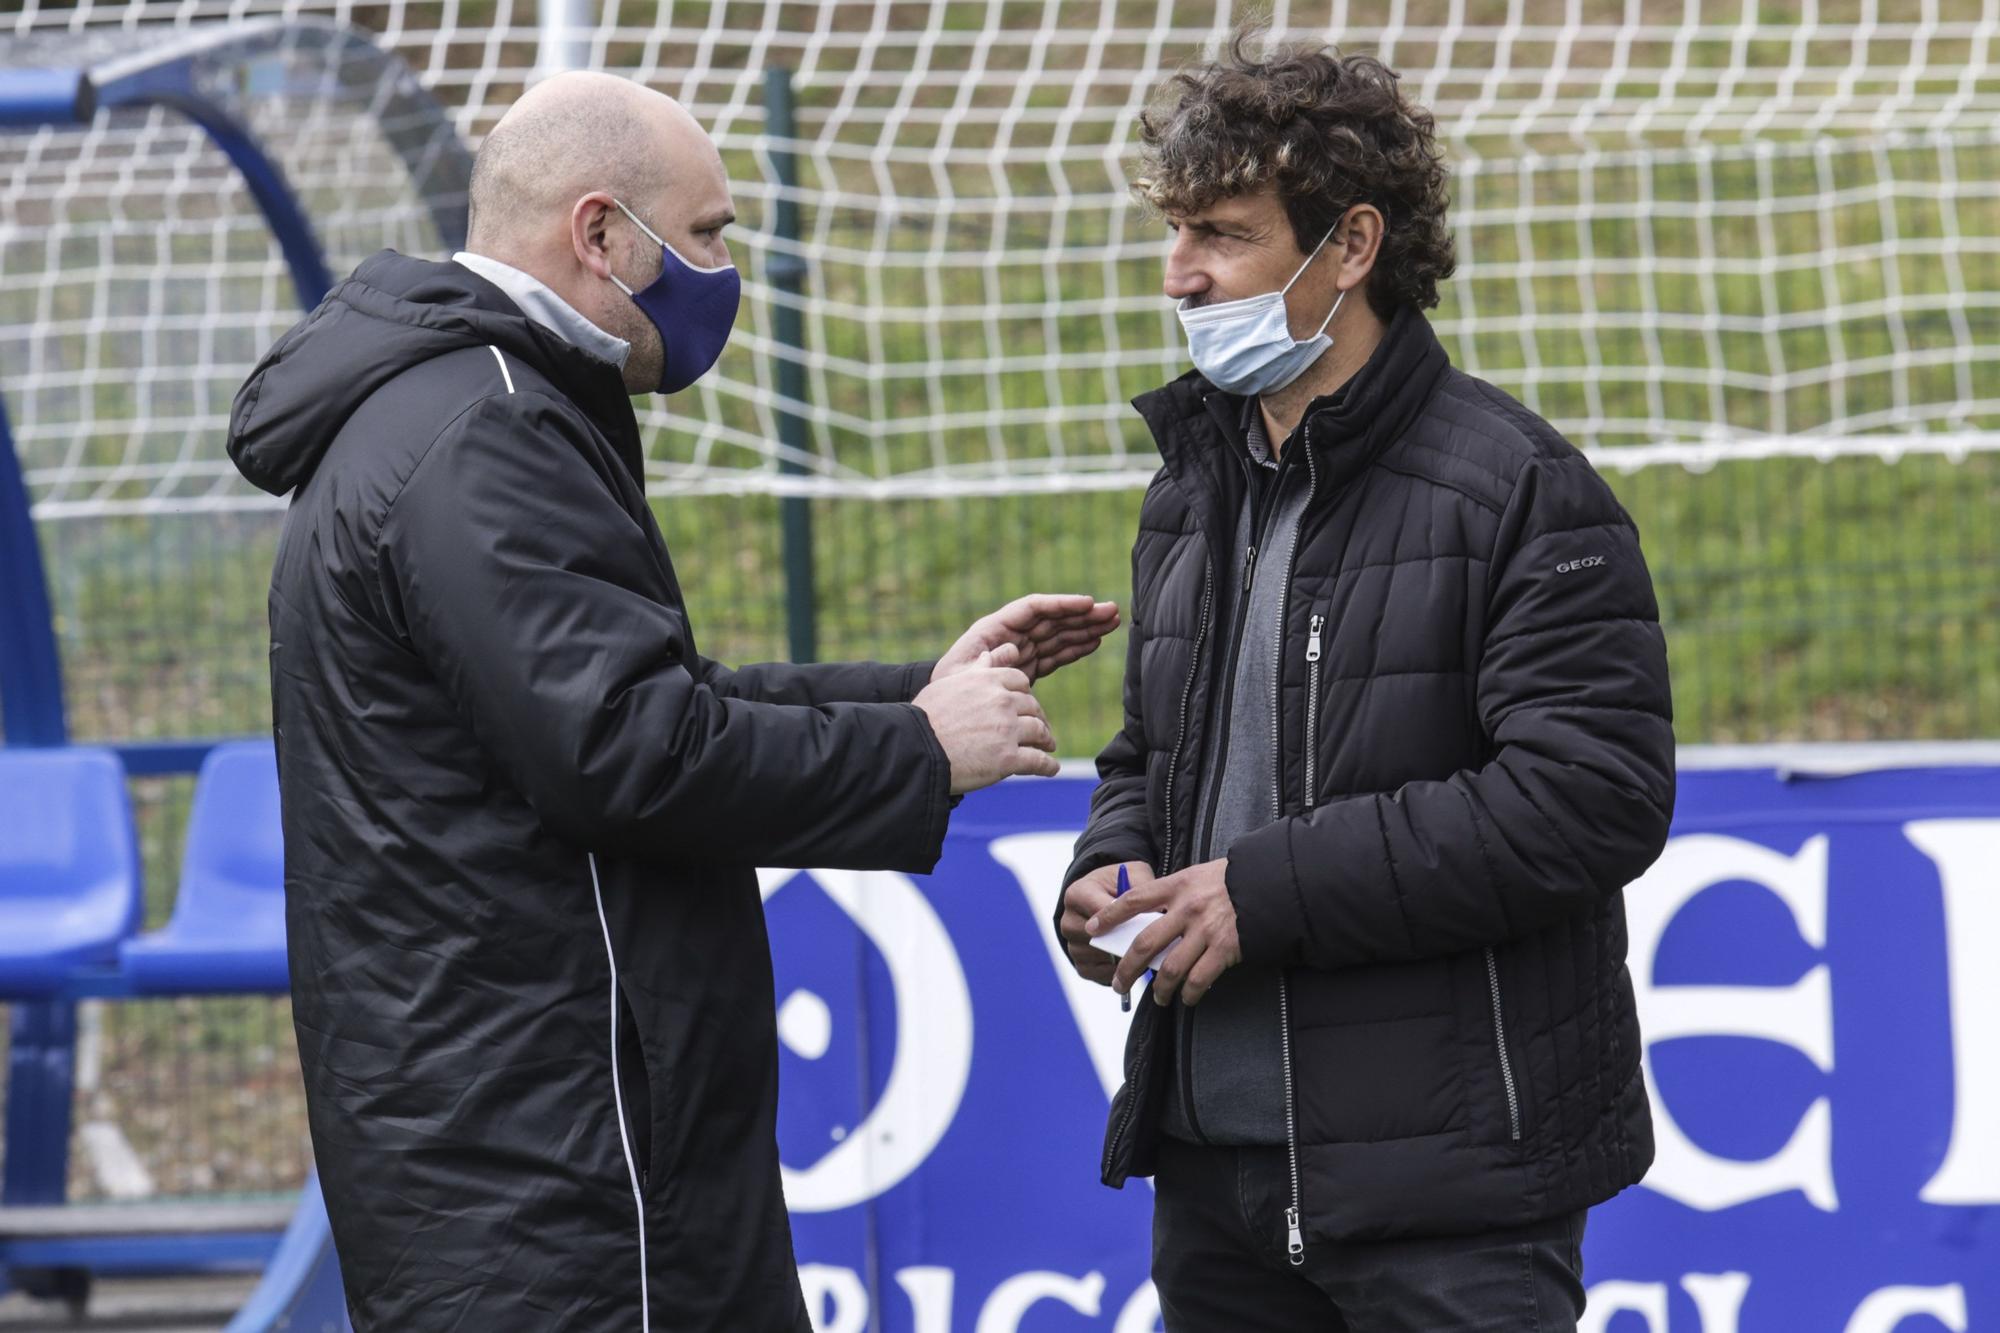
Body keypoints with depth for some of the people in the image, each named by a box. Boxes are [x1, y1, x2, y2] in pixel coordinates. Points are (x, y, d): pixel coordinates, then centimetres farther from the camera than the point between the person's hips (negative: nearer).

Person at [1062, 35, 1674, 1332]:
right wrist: (1113, 870, 2)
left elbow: (1594, 798, -18)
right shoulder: (1195, 494, 15)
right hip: (1214, 1162, 7)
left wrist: (1273, 887, -18)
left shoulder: (1518, 491, -10)